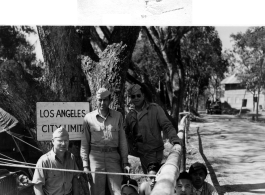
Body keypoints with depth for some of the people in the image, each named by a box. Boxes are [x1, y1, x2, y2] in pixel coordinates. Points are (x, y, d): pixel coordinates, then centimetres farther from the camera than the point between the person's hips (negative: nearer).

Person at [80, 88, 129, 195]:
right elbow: (84, 143, 6)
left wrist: (125, 162, 5)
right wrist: (85, 164, 2)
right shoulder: (88, 118, 4)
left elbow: (122, 141, 8)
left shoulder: (118, 116, 6)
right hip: (95, 156, 0)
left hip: (113, 156, 1)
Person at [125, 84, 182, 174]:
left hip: (153, 152, -5)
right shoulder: (130, 115, 12)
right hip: (141, 152, 5)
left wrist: (176, 142, -23)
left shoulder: (154, 109, -4)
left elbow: (167, 126, -10)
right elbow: (126, 134, 17)